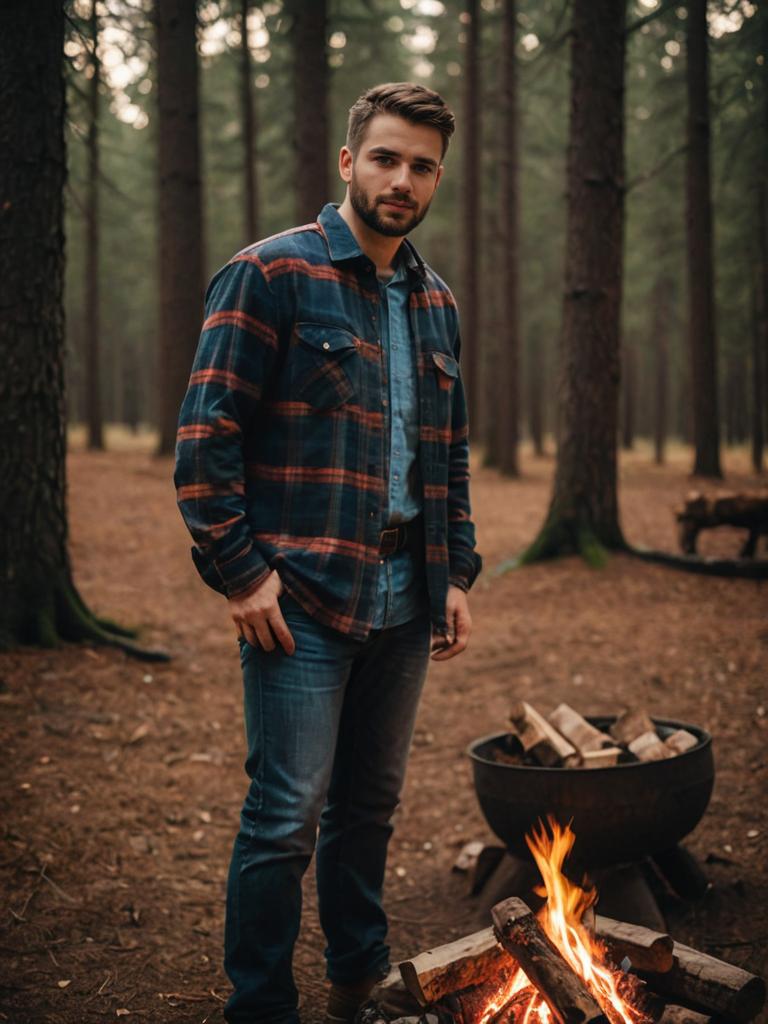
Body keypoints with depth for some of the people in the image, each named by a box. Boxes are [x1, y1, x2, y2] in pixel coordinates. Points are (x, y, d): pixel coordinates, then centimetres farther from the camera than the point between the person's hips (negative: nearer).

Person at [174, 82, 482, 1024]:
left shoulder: (436, 304, 14)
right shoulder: (272, 274, -7)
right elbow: (207, 434, -11)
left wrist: (457, 573, 13)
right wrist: (241, 570, -15)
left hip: (404, 600, 7)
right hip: (303, 595, -6)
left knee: (370, 805, 17)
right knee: (287, 819, -3)